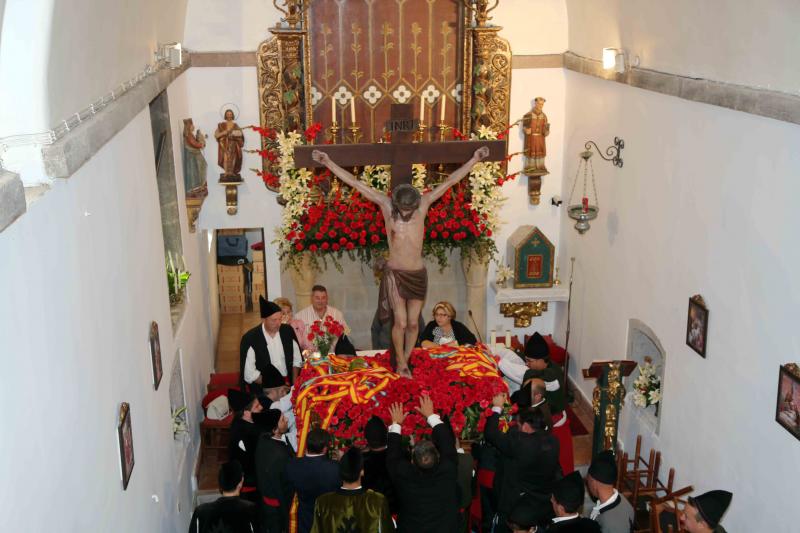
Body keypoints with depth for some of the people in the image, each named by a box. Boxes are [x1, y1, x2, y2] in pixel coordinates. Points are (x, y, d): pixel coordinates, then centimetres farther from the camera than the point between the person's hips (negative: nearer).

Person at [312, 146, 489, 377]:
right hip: (394, 273, -2)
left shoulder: (423, 204, -4)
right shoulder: (386, 205, -7)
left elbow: (450, 181, -2)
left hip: (418, 275, 2)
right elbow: (355, 183, -8)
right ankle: (401, 362, 16)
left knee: (413, 323, 6)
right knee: (400, 321, -8)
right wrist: (328, 162, -9)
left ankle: (404, 361, 26)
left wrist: (475, 158, -1)